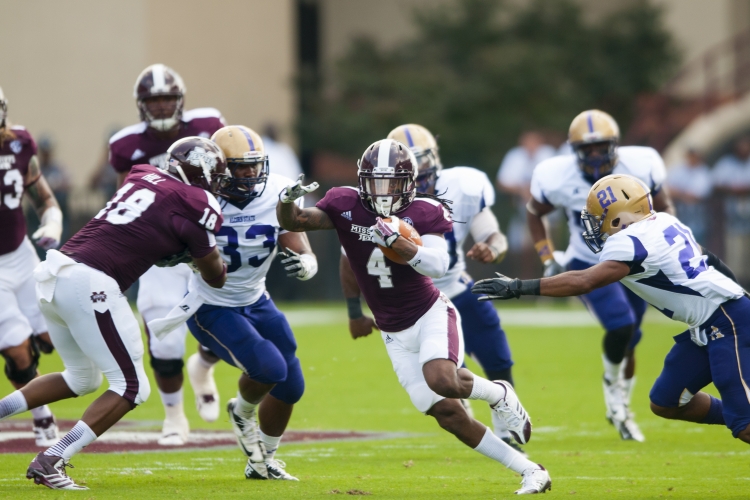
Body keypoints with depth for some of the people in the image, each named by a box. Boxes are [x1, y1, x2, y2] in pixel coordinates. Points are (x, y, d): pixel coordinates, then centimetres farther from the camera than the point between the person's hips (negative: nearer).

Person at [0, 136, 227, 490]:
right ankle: (49, 462, -7)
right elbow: (215, 277, 11)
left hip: (55, 273, 8)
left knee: (83, 378, 26)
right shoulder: (197, 205, -1)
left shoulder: (141, 175, 19)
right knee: (132, 387, 2)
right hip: (90, 286, -8)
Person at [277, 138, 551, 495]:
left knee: (442, 381, -33)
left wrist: (395, 240, -35)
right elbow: (292, 222, -10)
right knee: (447, 415, -3)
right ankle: (529, 471, 6)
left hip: (430, 314, -3)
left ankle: (498, 394, 2)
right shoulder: (346, 206, -5)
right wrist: (288, 200, -31)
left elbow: (438, 265, -24)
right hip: (395, 335, 3)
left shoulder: (425, 213, -11)